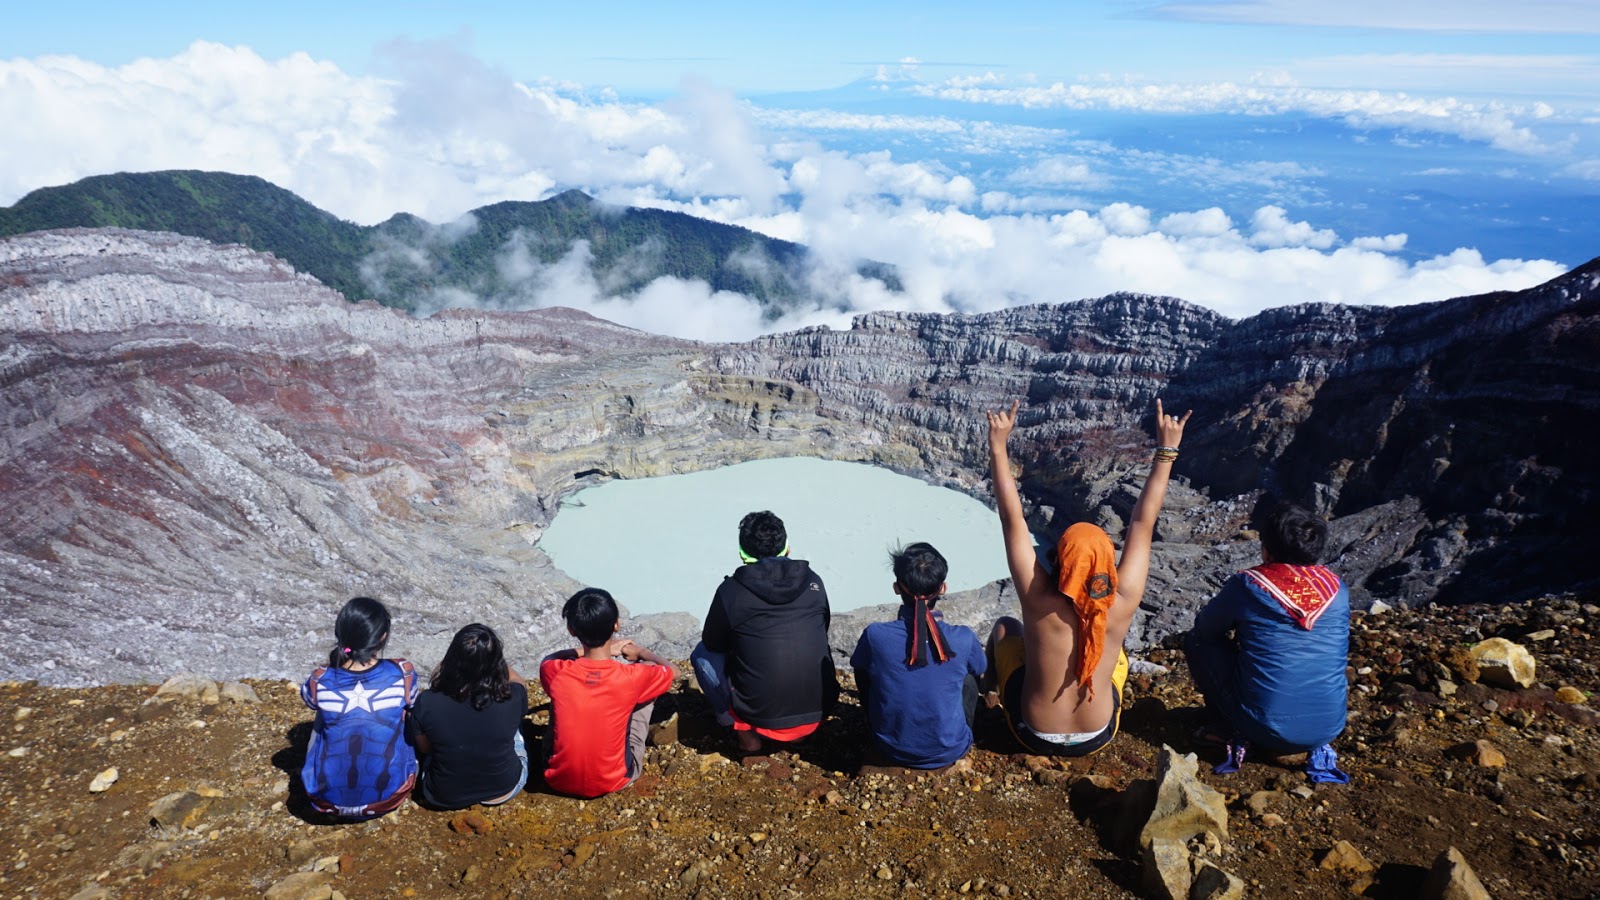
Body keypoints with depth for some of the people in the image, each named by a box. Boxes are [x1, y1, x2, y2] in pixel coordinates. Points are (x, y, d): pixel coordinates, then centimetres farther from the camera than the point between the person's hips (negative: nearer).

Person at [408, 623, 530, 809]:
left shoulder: (427, 703, -26)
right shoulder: (511, 698, -27)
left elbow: (424, 748, -4)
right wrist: (492, 658, 6)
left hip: (445, 796, 0)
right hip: (504, 789, 0)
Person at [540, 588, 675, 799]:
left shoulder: (556, 673, -17)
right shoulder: (631, 677, -21)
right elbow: (670, 670, 4)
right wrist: (639, 652, 20)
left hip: (558, 779, 2)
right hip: (614, 781, -2)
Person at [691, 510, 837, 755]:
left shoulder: (731, 590, -8)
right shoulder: (813, 582, 2)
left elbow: (713, 643, 8)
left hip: (761, 714, -3)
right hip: (818, 710, 4)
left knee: (702, 654, 18)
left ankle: (746, 732, 11)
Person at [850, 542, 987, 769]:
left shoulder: (875, 636, -19)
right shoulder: (963, 639, -18)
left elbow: (858, 667, 4)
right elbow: (980, 668, 7)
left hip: (891, 751, 0)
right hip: (949, 752, 0)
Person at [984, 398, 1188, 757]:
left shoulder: (1040, 602, -27)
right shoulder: (1122, 604, -22)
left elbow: (1013, 519, -23)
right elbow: (1142, 524, -14)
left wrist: (998, 447, -20)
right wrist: (1166, 451, -8)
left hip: (1036, 736, -2)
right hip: (1098, 737, 2)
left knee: (1004, 627, 20)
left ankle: (991, 690, 43)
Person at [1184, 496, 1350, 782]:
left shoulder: (1247, 584, -11)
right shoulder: (1336, 588, 2)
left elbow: (1205, 627, 6)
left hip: (1266, 731, -4)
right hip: (1328, 728, 4)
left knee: (1196, 640, 13)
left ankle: (1228, 732, 10)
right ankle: (1317, 747, 18)